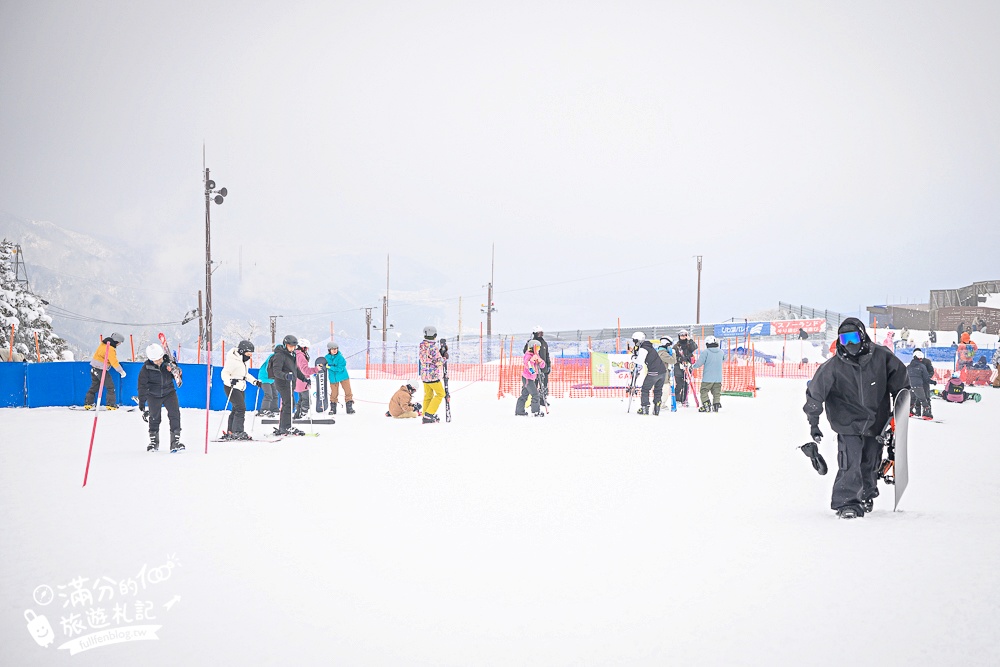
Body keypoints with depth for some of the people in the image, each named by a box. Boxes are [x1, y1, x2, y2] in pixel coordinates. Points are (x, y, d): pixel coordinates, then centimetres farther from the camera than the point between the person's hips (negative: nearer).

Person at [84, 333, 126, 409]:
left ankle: (88, 403, 21)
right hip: (101, 370, -9)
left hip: (94, 368, 9)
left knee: (94, 387, 18)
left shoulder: (103, 344, 8)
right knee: (110, 387, -1)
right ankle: (111, 405, -1)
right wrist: (121, 371, -14)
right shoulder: (110, 349, -19)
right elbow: (114, 362, -21)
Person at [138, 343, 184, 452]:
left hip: (169, 392, 1)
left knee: (174, 414, -13)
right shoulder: (146, 368, -16)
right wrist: (142, 406, -13)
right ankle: (153, 441, 24)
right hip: (154, 395, -1)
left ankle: (175, 441, -10)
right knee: (154, 417, 3)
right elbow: (142, 387, -11)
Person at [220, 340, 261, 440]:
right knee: (241, 408, -17)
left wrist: (255, 382, 14)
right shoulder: (233, 360, -18)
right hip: (231, 388, -10)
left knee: (236, 410, 11)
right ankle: (238, 432, -17)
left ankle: (230, 432, 17)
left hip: (241, 388, 10)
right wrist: (230, 381, -39)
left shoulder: (245, 360, 11)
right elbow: (224, 373, -21)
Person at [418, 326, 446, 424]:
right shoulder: (433, 348, -19)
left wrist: (440, 352, 9)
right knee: (440, 394, 3)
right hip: (433, 375, -8)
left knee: (428, 395, 15)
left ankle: (426, 416, 15)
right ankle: (429, 414, -5)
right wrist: (444, 357, 3)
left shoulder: (422, 347, 6)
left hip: (424, 375, 8)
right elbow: (439, 362, -16)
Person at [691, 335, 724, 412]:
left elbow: (699, 363, -12)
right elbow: (724, 358, 23)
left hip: (708, 378, -5)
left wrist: (693, 367, 6)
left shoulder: (705, 352, -12)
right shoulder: (721, 352, 5)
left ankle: (706, 406, -5)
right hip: (718, 377, 5)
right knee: (716, 392, 12)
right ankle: (716, 405, 7)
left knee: (704, 391, 4)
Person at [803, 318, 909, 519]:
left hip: (876, 422, 3)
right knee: (850, 464, -16)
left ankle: (866, 495, 38)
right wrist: (813, 424, -2)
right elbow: (814, 393, -6)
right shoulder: (833, 367, -15)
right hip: (849, 424, -3)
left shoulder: (881, 357, -10)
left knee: (870, 463, 16)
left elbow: (899, 377, 8)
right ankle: (847, 503, -6)